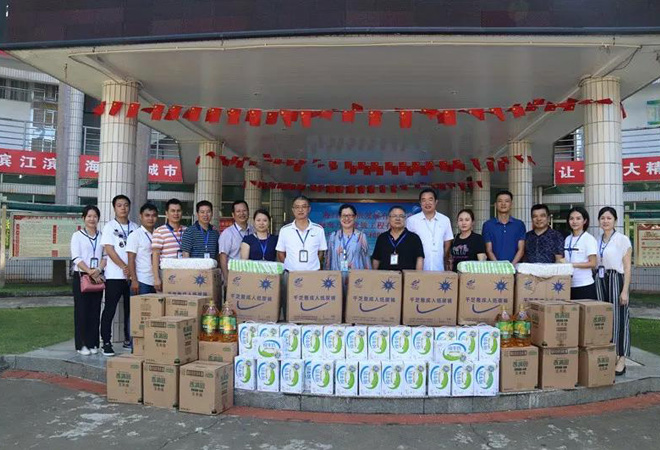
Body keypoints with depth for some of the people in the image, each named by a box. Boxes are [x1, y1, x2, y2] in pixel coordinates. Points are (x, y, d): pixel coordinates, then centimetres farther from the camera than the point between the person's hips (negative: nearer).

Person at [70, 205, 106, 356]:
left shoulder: (102, 236, 10)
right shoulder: (77, 235, 1)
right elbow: (76, 258, -7)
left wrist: (98, 270, -13)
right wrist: (90, 272, -16)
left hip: (98, 277, 3)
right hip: (81, 276, -3)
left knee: (95, 309, 5)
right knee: (81, 309, -1)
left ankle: (93, 343, 12)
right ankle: (81, 345, 7)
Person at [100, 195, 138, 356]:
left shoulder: (135, 227, 12)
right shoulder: (109, 226, 0)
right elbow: (109, 250, -8)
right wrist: (124, 267, -15)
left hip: (133, 275, 4)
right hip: (114, 275, -4)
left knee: (131, 308, 10)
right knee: (110, 309, -1)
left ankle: (128, 340, 21)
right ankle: (106, 342, 6)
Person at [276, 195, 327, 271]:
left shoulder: (319, 229, 4)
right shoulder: (284, 230, 3)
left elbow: (321, 252, 11)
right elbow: (280, 253, 9)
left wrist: (313, 266, 1)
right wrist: (288, 266, 0)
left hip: (313, 273, 0)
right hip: (290, 273, 0)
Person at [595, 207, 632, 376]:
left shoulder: (622, 240, -4)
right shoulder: (597, 241, 12)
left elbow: (627, 267, -6)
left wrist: (625, 290, -12)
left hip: (616, 279, -5)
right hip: (600, 280, 5)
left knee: (618, 317, -2)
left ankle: (621, 360, 6)